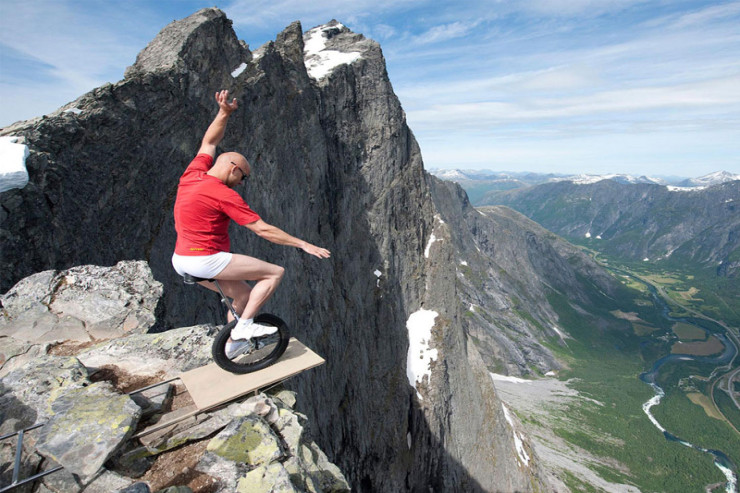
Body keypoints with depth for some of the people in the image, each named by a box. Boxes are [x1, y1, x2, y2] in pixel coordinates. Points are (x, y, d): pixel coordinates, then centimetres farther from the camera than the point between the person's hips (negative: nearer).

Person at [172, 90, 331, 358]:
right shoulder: (225, 195, -18)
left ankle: (232, 345, 30)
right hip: (206, 260, -9)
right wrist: (303, 244, -15)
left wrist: (224, 113, 14)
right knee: (275, 272, -8)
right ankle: (244, 325, -8)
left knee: (243, 294, 21)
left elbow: (208, 143, 21)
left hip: (181, 260, 9)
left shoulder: (191, 175, 4)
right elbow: (264, 230, -19)